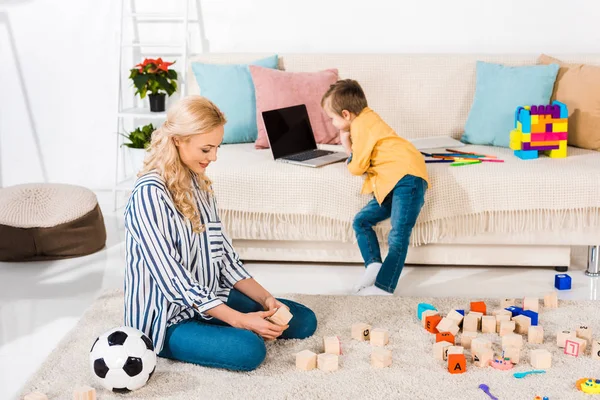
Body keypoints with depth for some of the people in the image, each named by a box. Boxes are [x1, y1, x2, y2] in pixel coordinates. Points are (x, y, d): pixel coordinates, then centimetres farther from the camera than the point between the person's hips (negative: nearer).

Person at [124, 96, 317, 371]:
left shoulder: (199, 184, 5)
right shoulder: (150, 194, -22)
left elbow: (222, 253, 8)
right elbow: (172, 279, -24)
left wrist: (265, 298, -5)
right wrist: (238, 320, -25)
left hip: (209, 299, 8)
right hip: (167, 318, -8)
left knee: (304, 321, 4)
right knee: (249, 349, -30)